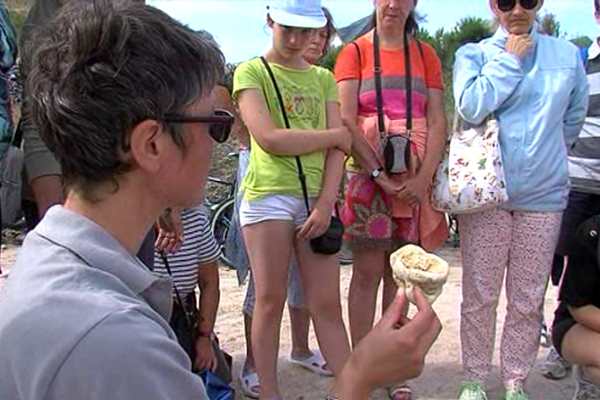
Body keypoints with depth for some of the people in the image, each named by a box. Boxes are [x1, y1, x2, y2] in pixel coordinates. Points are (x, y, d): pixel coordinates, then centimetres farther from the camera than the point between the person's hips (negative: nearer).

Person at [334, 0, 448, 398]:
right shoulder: (355, 52, 4)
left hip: (415, 179, 3)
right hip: (368, 172, -3)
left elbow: (438, 122, 3)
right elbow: (346, 121, -6)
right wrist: (378, 174, -15)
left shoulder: (426, 55, 12)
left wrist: (423, 178, -11)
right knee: (368, 271, -2)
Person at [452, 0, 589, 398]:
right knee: (479, 295, 5)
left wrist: (545, 154, 16)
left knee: (528, 299, 7)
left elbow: (573, 119, 20)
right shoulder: (474, 53, 5)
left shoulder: (567, 55, 10)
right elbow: (471, 107, -14)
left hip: (543, 194, 2)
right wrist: (510, 59, -5)